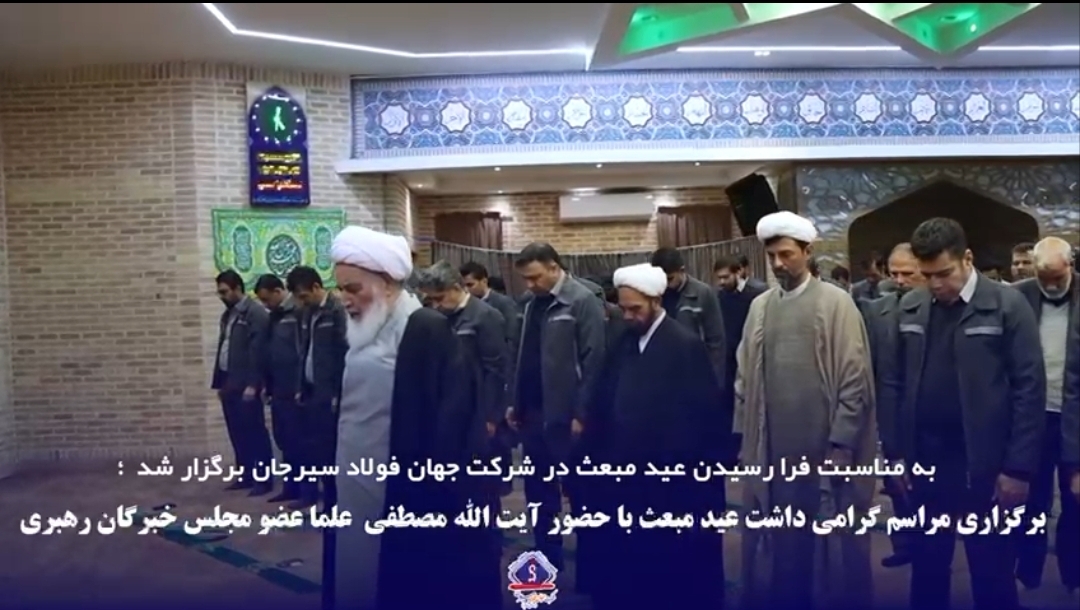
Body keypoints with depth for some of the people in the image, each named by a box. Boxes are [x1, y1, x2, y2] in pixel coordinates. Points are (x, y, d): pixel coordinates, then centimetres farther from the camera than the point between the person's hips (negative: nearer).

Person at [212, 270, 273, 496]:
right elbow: (222, 349, 19)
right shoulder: (228, 315, 17)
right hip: (229, 383, 9)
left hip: (245, 385, -8)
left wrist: (252, 384, -20)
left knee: (255, 432, -2)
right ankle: (246, 475, 22)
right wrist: (218, 382, 17)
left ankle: (263, 480, 4)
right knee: (237, 433, 12)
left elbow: (257, 350, -17)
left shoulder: (256, 313, -11)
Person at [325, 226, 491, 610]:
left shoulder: (429, 330, -14)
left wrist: (430, 488, -16)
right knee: (355, 577, 15)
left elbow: (451, 415, -17)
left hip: (404, 494, -8)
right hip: (355, 488, 8)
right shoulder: (362, 332, 11)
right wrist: (331, 469, 12)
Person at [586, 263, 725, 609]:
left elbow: (701, 411, -11)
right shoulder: (624, 343, 8)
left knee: (674, 566, 8)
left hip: (671, 480, -5)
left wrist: (675, 466, -12)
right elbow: (606, 404, 8)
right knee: (623, 563, 11)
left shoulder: (685, 345, -10)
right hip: (626, 472, 6)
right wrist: (601, 454, 0)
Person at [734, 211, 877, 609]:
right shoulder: (760, 307, 7)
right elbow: (745, 377, 9)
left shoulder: (836, 303, -4)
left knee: (832, 542, 8)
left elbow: (855, 379, -7)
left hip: (823, 447, -4)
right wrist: (745, 436, 6)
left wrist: (841, 444, -11)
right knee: (779, 542, 12)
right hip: (771, 448, 4)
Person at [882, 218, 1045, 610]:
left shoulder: (1008, 306, -7)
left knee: (992, 578, 9)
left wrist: (1019, 468, -10)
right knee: (926, 572, 15)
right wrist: (896, 451, 6)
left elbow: (1029, 390, -8)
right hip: (923, 463, 4)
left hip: (984, 467, -3)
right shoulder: (910, 307, 5)